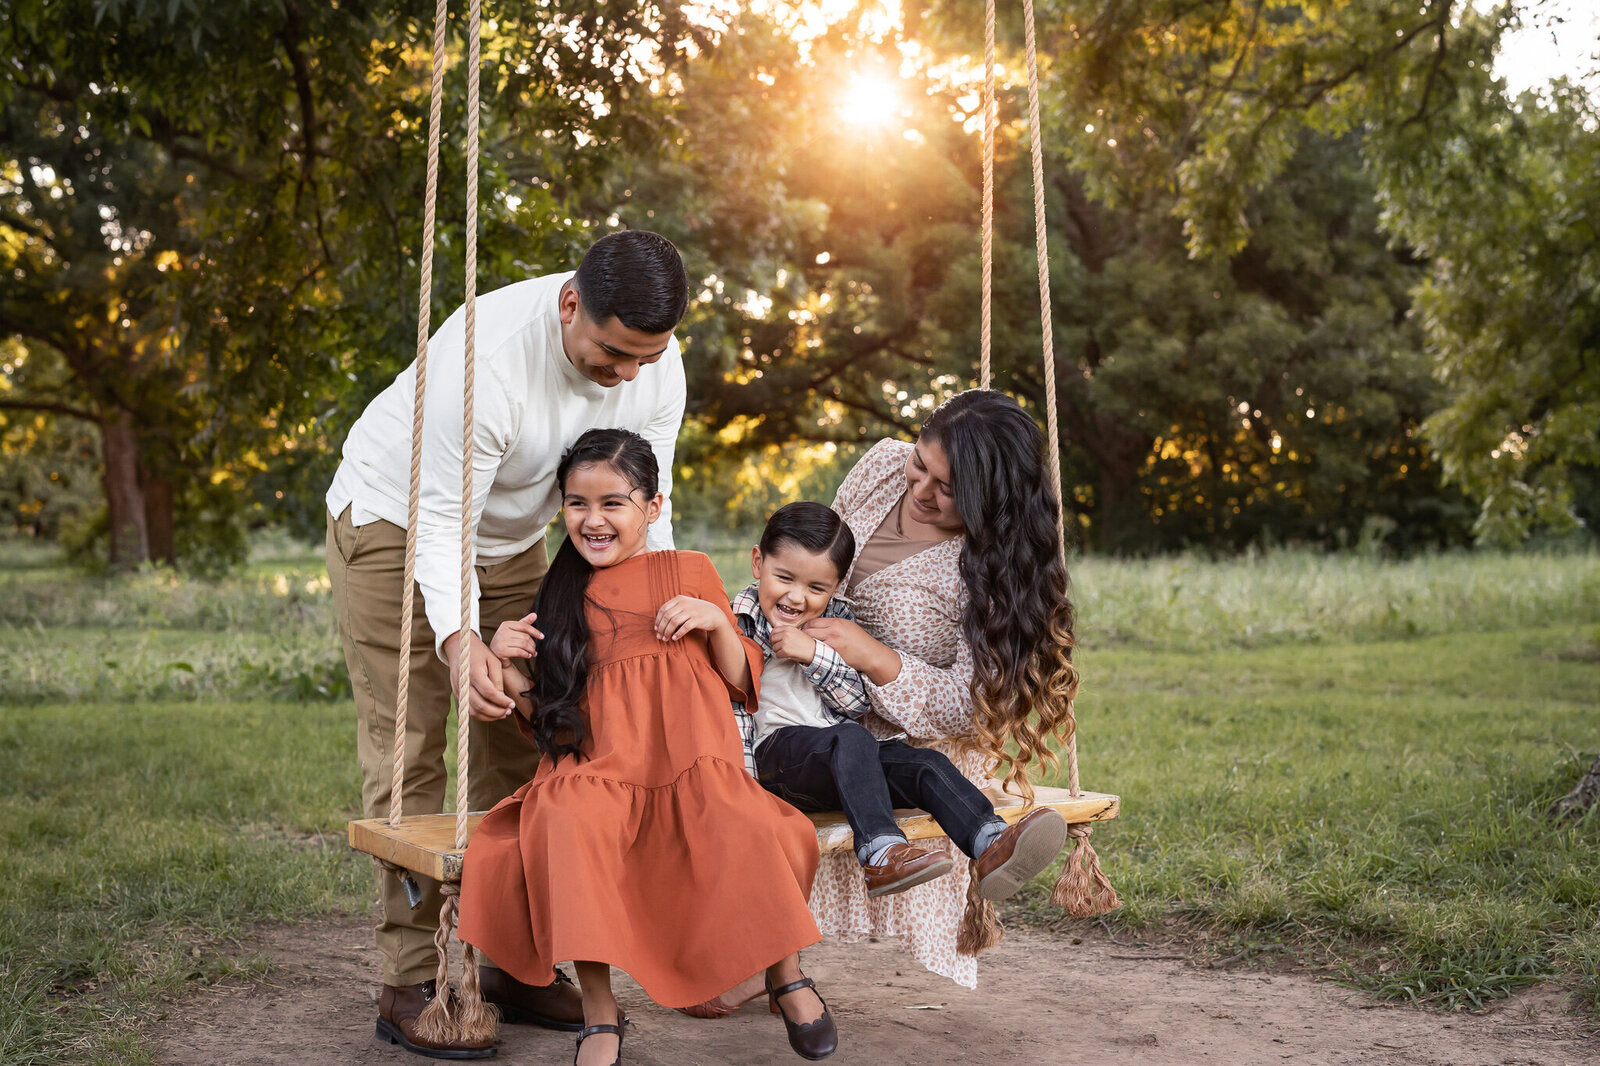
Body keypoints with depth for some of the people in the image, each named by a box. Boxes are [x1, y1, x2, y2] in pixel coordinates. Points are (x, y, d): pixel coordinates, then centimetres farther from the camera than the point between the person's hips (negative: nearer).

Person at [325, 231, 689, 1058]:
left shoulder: (656, 365, -17)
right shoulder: (486, 356, -36)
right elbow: (439, 524, -32)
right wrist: (456, 638, -47)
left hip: (509, 541, 6)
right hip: (397, 521, -6)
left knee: (516, 748, 5)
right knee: (412, 751, -10)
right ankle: (412, 982, -6)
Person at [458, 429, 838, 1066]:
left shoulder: (690, 571, 13)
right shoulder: (562, 596, 19)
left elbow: (742, 684, 12)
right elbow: (546, 721, 20)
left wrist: (717, 622, -5)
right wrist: (507, 668, 3)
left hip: (688, 764, -1)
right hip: (595, 768, 1)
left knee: (738, 829, -31)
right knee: (568, 822, -33)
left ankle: (786, 979, -5)